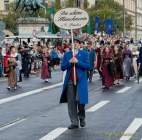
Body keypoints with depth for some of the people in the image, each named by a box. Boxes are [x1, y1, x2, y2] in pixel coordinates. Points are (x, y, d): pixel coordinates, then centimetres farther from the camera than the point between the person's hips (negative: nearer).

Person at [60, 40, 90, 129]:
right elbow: (63, 67, 5)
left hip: (81, 81, -3)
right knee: (71, 102, 2)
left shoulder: (85, 54, 4)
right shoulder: (67, 54, 11)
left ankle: (82, 118, 22)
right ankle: (74, 122, 9)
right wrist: (70, 62, -11)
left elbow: (88, 66, -7)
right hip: (70, 81, 3)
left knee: (80, 100, -6)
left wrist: (77, 62, -14)